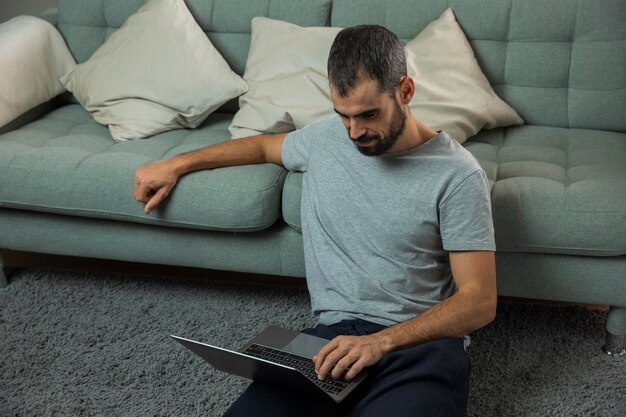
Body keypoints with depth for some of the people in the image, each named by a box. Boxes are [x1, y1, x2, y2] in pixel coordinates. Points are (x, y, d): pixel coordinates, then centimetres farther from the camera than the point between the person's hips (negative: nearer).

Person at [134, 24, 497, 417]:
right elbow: (266, 145, 34)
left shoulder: (457, 175, -6)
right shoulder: (325, 138, 11)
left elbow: (480, 301, -9)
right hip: (335, 336, 4)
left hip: (423, 341, -4)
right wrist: (177, 164, 32)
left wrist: (381, 341, -22)